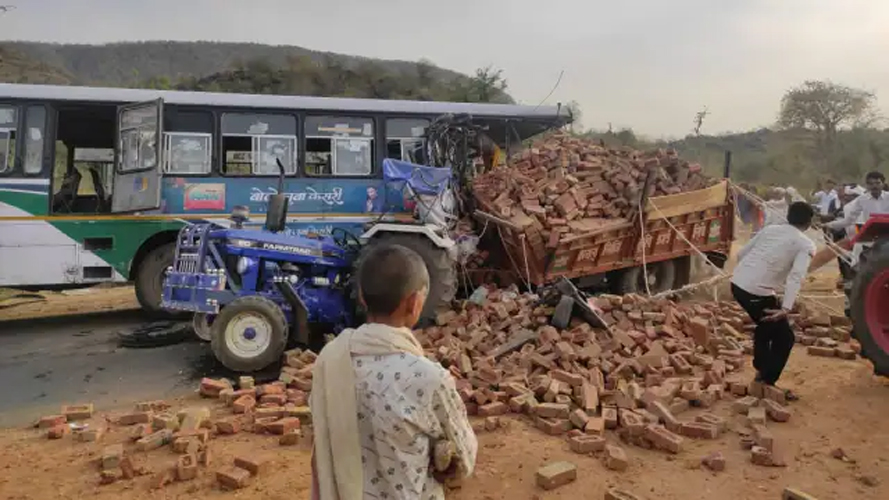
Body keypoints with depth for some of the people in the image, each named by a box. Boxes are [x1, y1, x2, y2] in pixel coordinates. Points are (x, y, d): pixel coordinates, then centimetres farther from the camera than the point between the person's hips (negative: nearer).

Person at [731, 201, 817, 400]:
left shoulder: (769, 229, 16)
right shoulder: (806, 244, 0)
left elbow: (741, 254, 18)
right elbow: (796, 276, -16)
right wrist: (786, 308, -24)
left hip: (737, 284, 7)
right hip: (758, 292, -7)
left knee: (766, 325, 31)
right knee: (784, 337, 11)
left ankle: (761, 371, 40)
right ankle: (767, 383, 14)